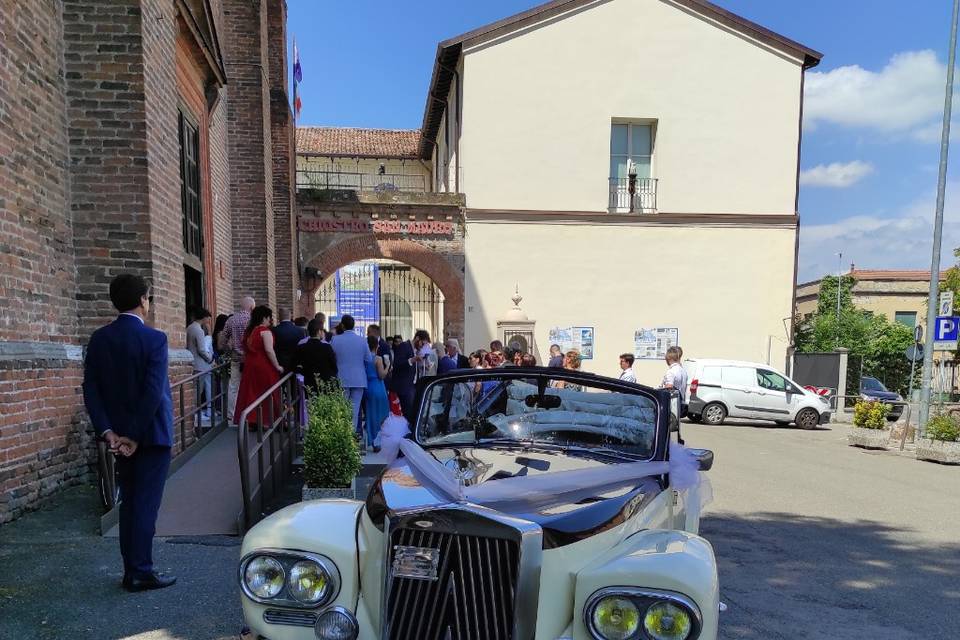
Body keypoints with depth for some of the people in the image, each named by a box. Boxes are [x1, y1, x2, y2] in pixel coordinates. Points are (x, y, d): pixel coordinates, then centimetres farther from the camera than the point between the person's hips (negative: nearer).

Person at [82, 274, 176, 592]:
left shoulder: (99, 338, 3)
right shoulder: (154, 338, -15)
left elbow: (90, 388, 0)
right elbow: (154, 392, -21)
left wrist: (107, 431, -2)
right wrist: (136, 436, -14)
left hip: (120, 434, 6)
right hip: (151, 434, -6)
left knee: (128, 503, 15)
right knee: (146, 504, 2)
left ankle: (132, 571, 22)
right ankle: (142, 573, 9)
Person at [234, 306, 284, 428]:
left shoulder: (248, 331, 9)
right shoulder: (265, 331, -13)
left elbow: (245, 349, 14)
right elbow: (269, 350, -20)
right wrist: (277, 366, -14)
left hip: (249, 366, 7)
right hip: (264, 367, -7)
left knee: (251, 393, 10)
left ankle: (250, 421, 14)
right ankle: (266, 420, 6)